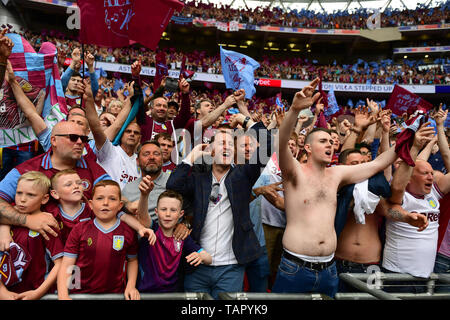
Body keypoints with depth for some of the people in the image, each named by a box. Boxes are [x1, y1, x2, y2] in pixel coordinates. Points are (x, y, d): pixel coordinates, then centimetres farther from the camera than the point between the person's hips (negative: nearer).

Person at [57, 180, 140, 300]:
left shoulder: (128, 232, -1)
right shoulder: (80, 229, -1)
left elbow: (132, 260, 12)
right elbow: (66, 266, -1)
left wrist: (131, 286, 1)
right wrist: (63, 295, -13)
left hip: (115, 293, -1)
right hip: (80, 293, 1)